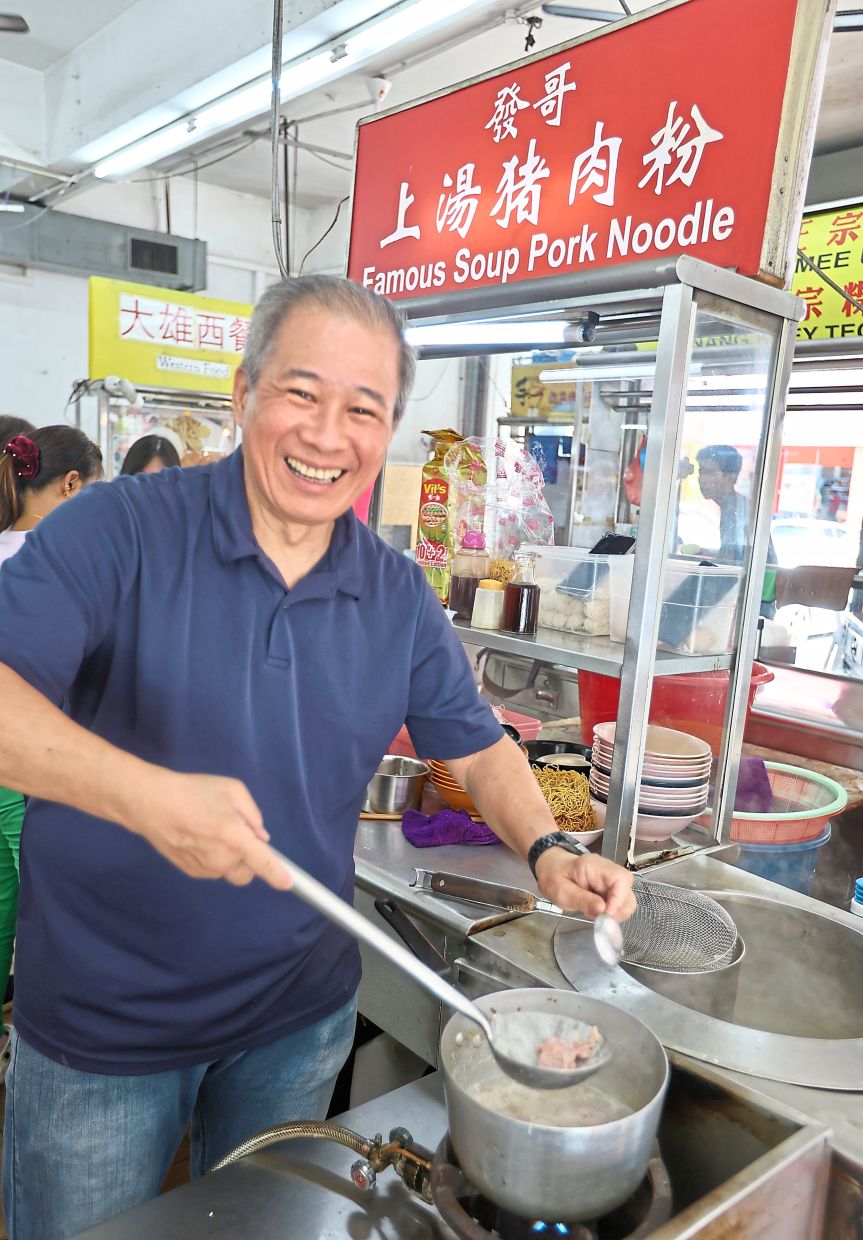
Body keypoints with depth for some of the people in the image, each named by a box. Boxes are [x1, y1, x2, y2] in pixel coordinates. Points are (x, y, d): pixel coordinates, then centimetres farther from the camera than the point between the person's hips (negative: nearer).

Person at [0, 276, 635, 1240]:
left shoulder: (399, 598, -4)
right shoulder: (125, 529, -17)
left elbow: (476, 748, 3)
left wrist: (546, 851, -14)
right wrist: (143, 792, -40)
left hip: (301, 1018, 4)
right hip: (99, 1030, -3)